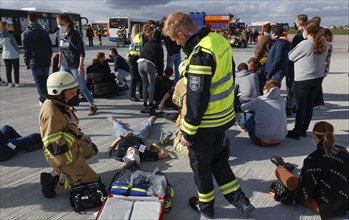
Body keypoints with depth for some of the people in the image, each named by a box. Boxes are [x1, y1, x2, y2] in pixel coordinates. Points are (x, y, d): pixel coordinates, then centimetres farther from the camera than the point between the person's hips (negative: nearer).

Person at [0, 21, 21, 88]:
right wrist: (17, 52, 5)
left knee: (8, 69, 12)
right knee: (16, 69, 5)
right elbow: (15, 45, -11)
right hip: (14, 55, -5)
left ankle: (10, 83, 17)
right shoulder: (9, 35, -20)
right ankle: (17, 83, 8)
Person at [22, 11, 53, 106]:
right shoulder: (44, 32, 6)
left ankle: (43, 100, -3)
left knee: (39, 82, 1)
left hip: (35, 62, -4)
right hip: (46, 62, 4)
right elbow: (50, 47, 7)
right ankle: (44, 99, 21)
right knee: (45, 80, 14)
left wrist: (27, 62, 3)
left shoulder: (26, 34, -6)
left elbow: (26, 50, -6)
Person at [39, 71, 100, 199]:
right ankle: (53, 181, -3)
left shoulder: (60, 104, -4)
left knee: (92, 149, 30)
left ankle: (63, 172, 16)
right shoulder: (51, 114, -33)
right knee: (92, 180, 1)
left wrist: (80, 135, 5)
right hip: (62, 156, -9)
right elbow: (55, 147, -34)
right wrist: (73, 130, -29)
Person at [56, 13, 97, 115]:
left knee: (82, 88, 2)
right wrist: (60, 62, 17)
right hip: (64, 66, 6)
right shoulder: (60, 33, 3)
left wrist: (80, 66, -17)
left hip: (75, 66, -6)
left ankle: (93, 106, 18)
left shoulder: (75, 34, -15)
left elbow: (82, 51, -14)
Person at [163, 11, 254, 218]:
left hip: (205, 123, -8)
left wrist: (187, 132, -15)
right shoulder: (220, 39, 1)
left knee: (201, 164, 14)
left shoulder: (200, 53, -27)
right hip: (224, 116, 9)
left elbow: (197, 99, -25)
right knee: (218, 158, 24)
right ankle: (240, 200, 28)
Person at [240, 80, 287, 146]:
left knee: (247, 114, 10)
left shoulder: (258, 100, -7)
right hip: (279, 141, 4)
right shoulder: (281, 100, 2)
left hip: (262, 141, -4)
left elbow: (243, 107, 9)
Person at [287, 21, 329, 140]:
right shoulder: (324, 44, 2)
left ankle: (296, 131, 11)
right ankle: (304, 130, 24)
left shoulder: (305, 44, -18)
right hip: (318, 77, 6)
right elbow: (323, 58, 14)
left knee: (301, 106, 2)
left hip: (302, 79, -6)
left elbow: (291, 57, -7)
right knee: (310, 105, 13)